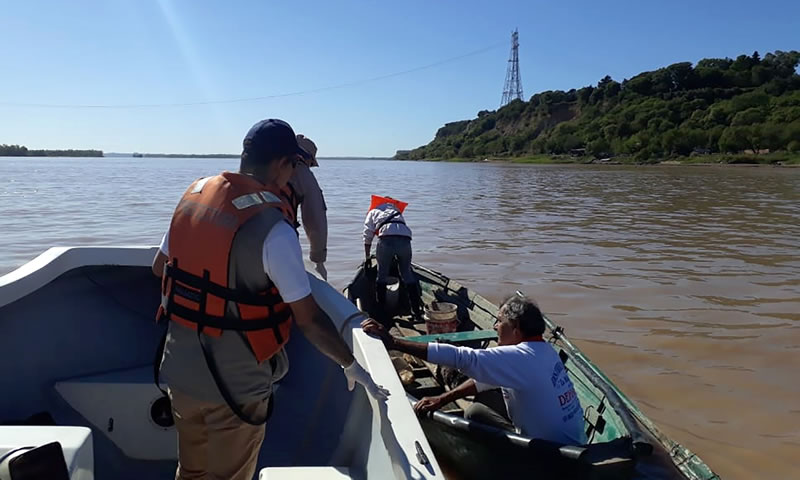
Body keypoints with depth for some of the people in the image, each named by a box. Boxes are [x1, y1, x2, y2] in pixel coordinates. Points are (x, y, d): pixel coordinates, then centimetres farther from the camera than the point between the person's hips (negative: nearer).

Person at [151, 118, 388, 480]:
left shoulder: (194, 196, -3)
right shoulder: (274, 229, -24)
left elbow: (159, 267, 10)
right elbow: (309, 319, -20)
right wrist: (351, 365, -7)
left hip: (181, 369, 6)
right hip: (236, 382, -6)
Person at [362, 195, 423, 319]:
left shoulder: (373, 212, 29)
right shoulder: (396, 210, 38)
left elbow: (367, 237, 24)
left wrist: (367, 258, 32)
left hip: (387, 238, -2)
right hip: (405, 238, 3)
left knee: (382, 274, 13)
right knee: (407, 274, 13)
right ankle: (417, 311, 11)